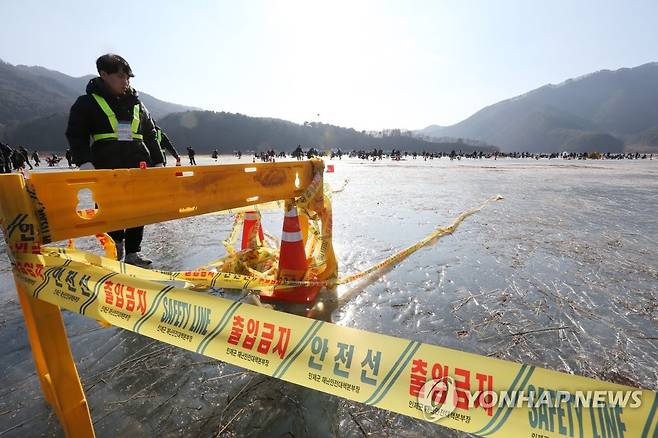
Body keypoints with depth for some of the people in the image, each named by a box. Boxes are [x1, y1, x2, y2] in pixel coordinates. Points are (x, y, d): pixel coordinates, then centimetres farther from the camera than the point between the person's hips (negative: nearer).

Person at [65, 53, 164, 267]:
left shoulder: (137, 104, 16)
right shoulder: (88, 102, 6)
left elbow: (151, 136, 17)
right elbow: (76, 135, 0)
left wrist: (158, 162, 10)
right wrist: (84, 162, -13)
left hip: (139, 165, 3)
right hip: (106, 167, -3)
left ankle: (133, 253, 13)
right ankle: (115, 245, 22)